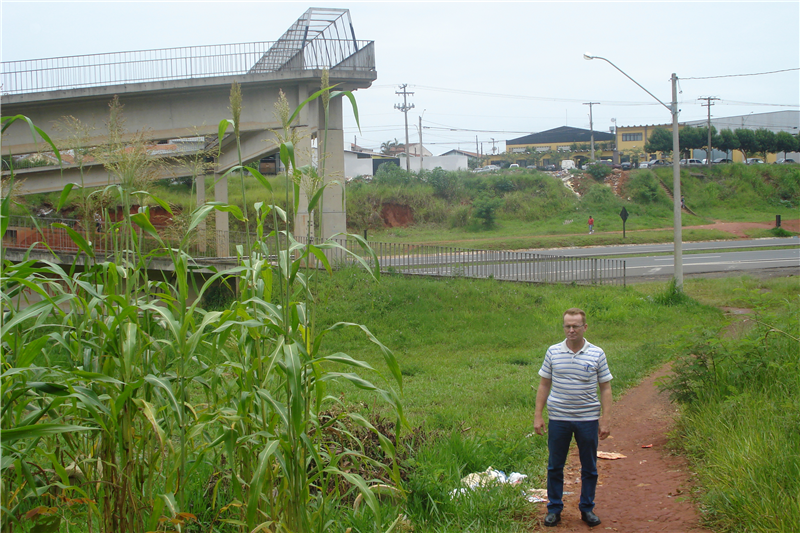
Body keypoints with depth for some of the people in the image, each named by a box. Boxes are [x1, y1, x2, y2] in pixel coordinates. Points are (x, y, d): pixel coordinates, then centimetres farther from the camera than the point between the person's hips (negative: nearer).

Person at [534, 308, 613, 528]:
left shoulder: (597, 354, -1)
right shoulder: (553, 352, 1)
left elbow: (605, 388, 2)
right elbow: (544, 385, 7)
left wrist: (606, 419, -4)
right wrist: (538, 415, 2)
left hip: (588, 419, 0)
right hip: (558, 418, 1)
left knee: (589, 468, 8)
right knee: (555, 467, 7)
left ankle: (587, 508, 22)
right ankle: (554, 509, 19)